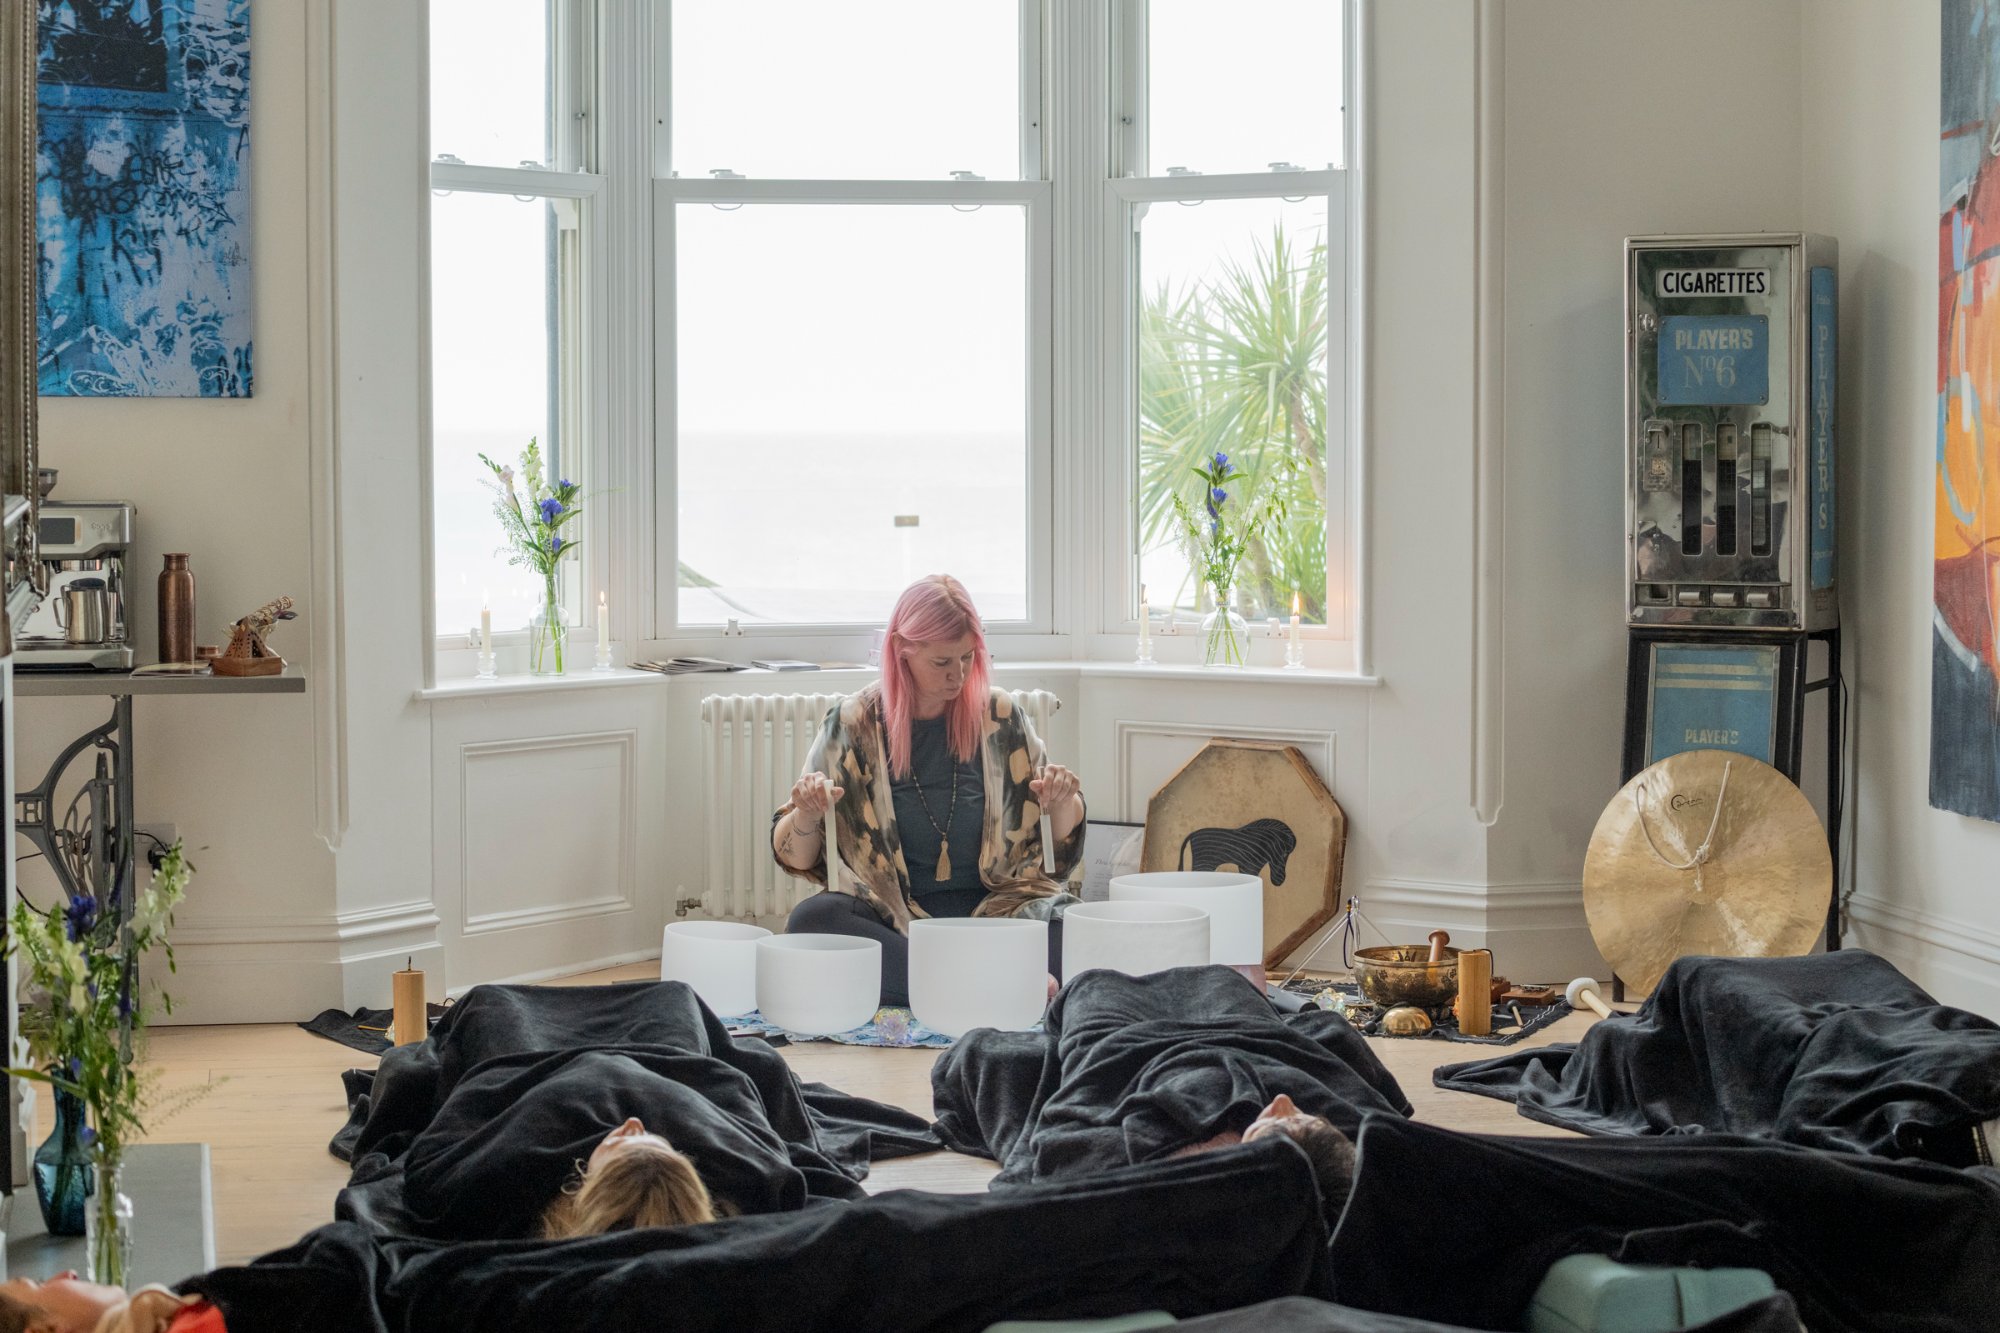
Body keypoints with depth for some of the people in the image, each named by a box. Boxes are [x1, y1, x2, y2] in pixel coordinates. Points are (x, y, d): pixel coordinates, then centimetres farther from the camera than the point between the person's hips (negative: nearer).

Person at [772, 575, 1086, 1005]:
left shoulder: (999, 716, 7)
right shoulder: (857, 723, 2)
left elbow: (1063, 841, 15)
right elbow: (796, 859, 4)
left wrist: (1064, 803, -7)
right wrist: (806, 818, -18)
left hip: (993, 906, 0)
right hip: (892, 916, 0)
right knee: (810, 920, -33)